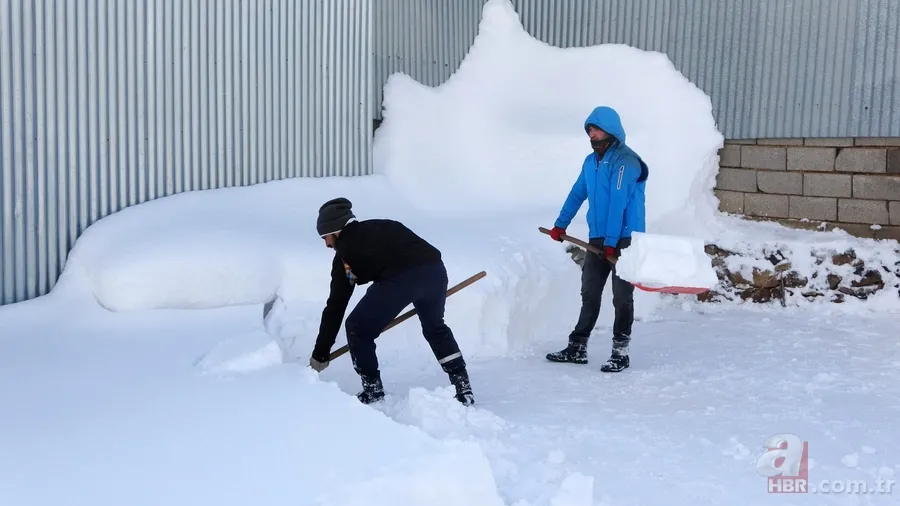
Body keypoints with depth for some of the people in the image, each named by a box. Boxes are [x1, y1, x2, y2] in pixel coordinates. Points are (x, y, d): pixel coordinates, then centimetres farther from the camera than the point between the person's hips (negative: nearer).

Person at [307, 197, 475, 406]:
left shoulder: (345, 251, 18)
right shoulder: (384, 226, 31)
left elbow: (335, 307, 19)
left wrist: (319, 355, 25)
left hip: (400, 278, -6)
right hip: (435, 268, 6)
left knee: (357, 329, 17)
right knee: (435, 327, 32)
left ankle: (373, 391, 20)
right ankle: (463, 387, 28)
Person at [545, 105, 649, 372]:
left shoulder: (625, 161, -15)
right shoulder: (591, 161, 12)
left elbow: (618, 204, -21)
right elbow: (577, 193, 21)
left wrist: (611, 242, -25)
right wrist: (560, 224, 23)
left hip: (624, 240, -8)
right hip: (597, 239, 8)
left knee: (621, 297, 1)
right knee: (589, 294, 11)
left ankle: (620, 352, 10)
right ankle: (577, 348, 18)